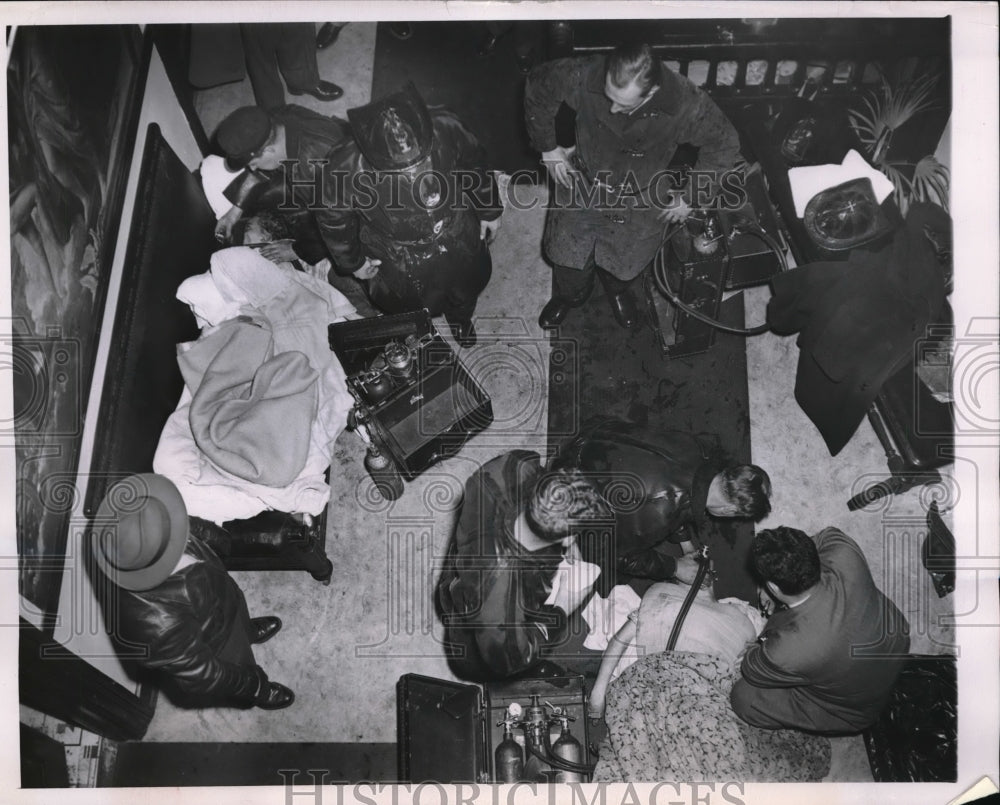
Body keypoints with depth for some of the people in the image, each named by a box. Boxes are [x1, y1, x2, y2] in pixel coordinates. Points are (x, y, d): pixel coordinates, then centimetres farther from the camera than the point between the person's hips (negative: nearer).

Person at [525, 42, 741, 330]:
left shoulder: (685, 104, -33)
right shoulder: (584, 76, -32)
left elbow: (724, 144, -14)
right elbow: (537, 85, -10)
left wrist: (690, 198, -9)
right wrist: (547, 148, -4)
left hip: (639, 203, 0)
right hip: (582, 184, 1)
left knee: (626, 263, 19)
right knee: (568, 254, 17)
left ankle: (617, 288, 58)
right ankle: (568, 295, 53)